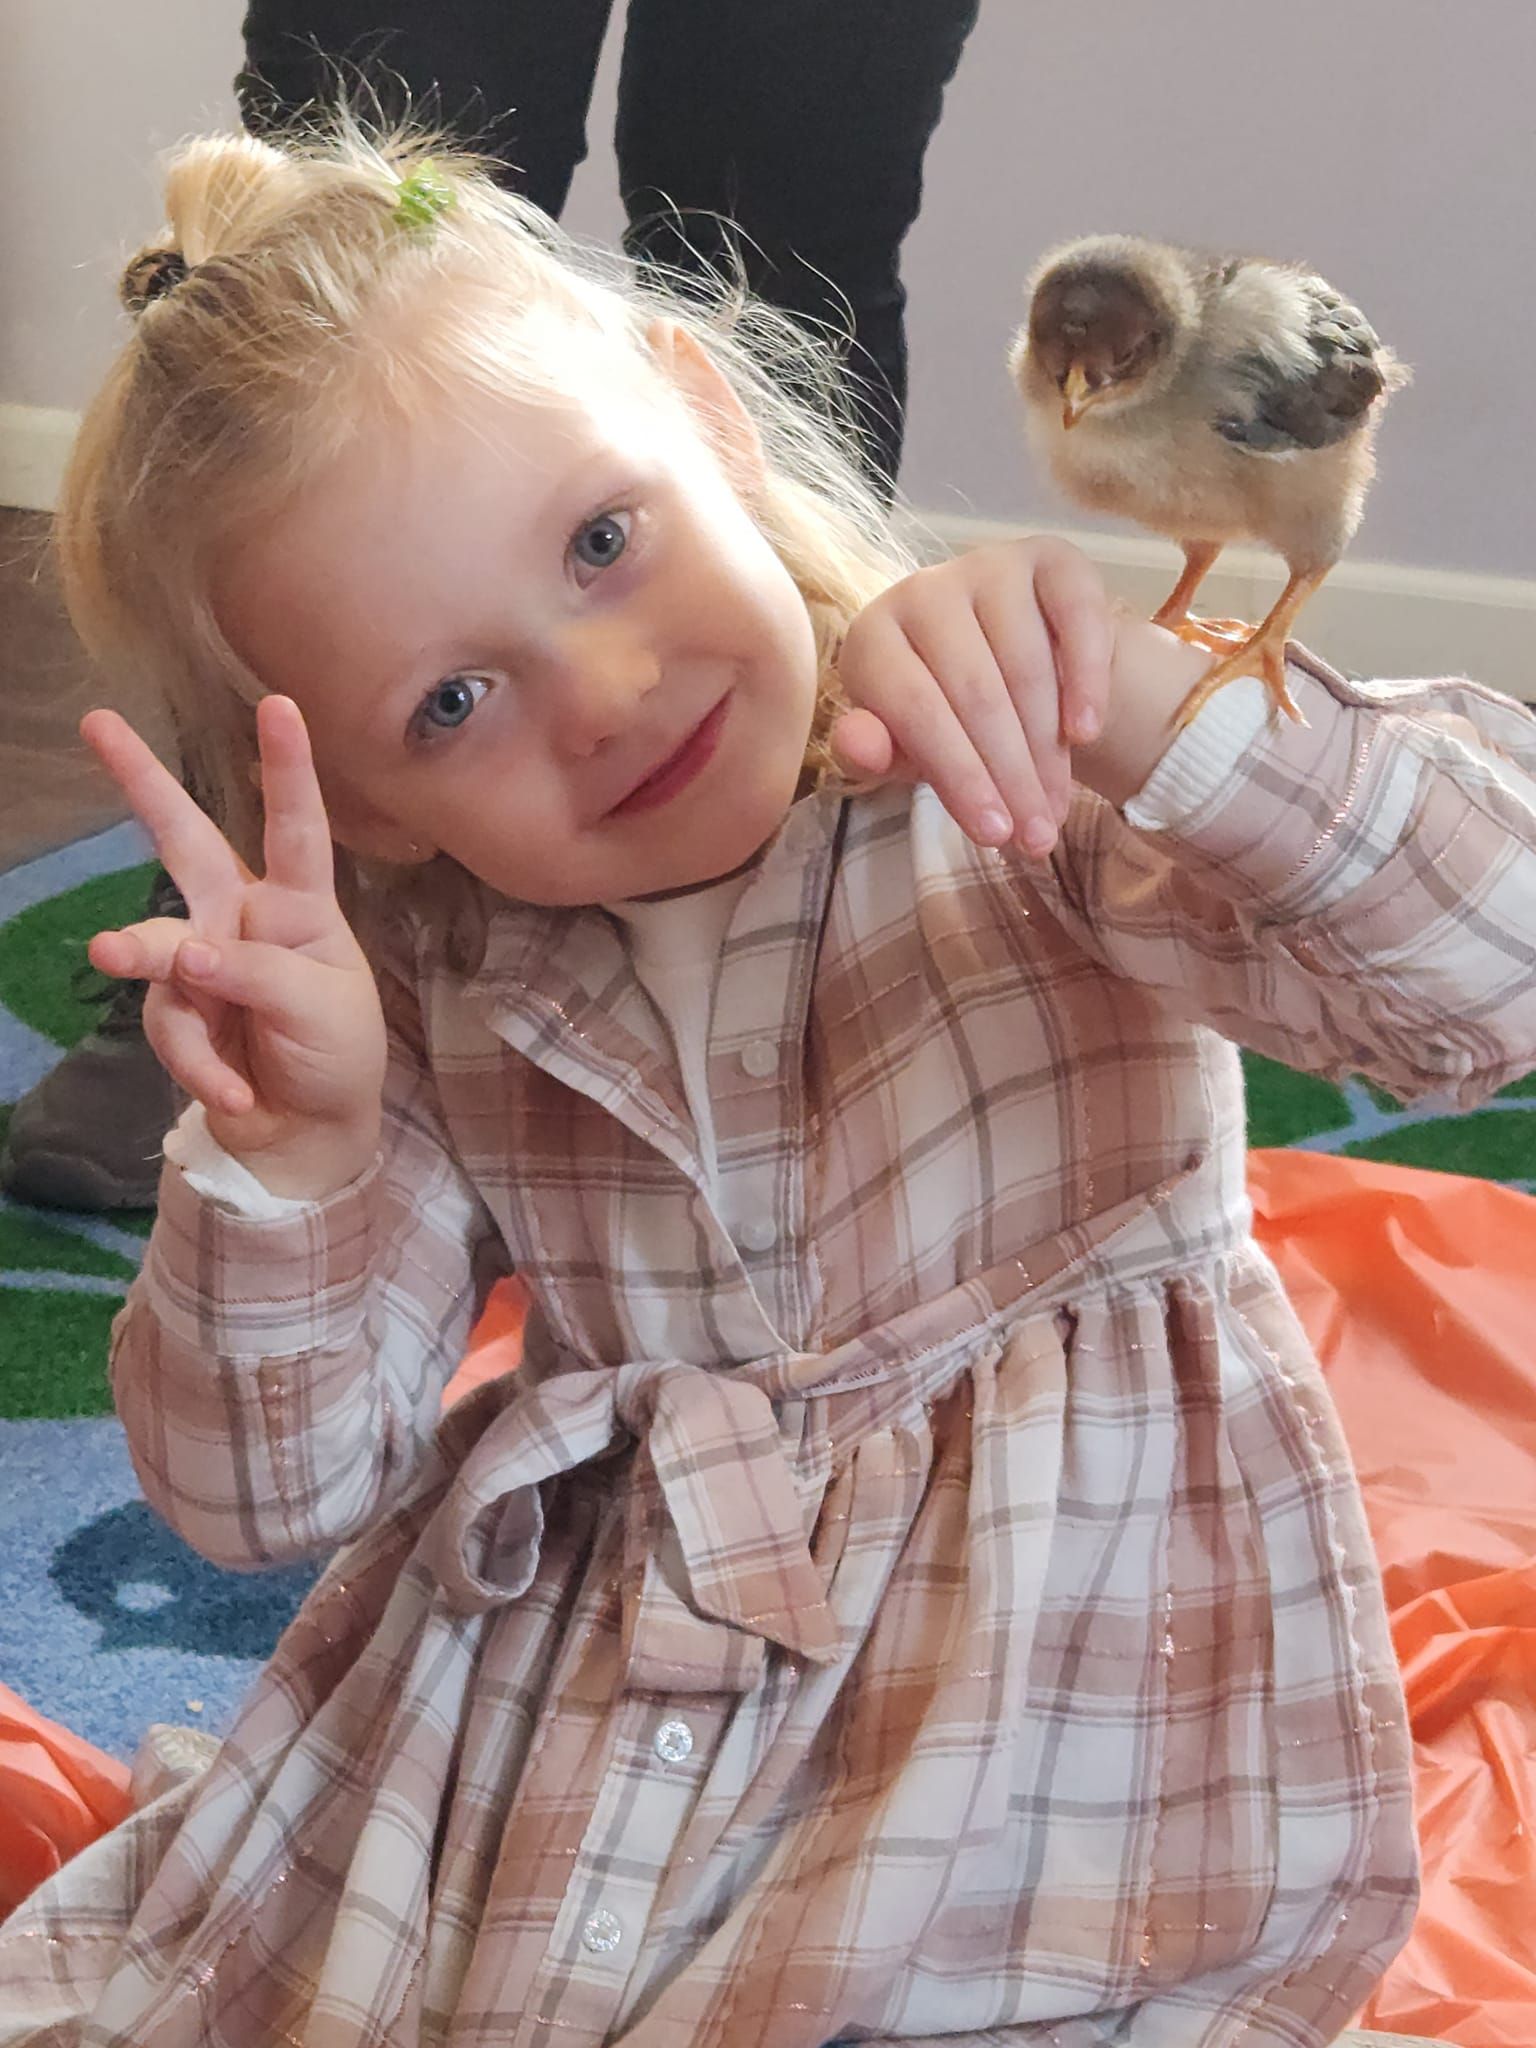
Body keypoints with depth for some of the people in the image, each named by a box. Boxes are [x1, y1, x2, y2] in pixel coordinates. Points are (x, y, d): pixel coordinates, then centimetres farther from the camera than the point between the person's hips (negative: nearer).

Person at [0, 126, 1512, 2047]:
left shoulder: (1039, 791, -14)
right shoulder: (428, 1005, -1)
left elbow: (1489, 981, -27)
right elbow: (278, 1490, -4)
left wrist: (1135, 700, -43)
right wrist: (289, 1161, -24)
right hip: (569, 1723, 4)